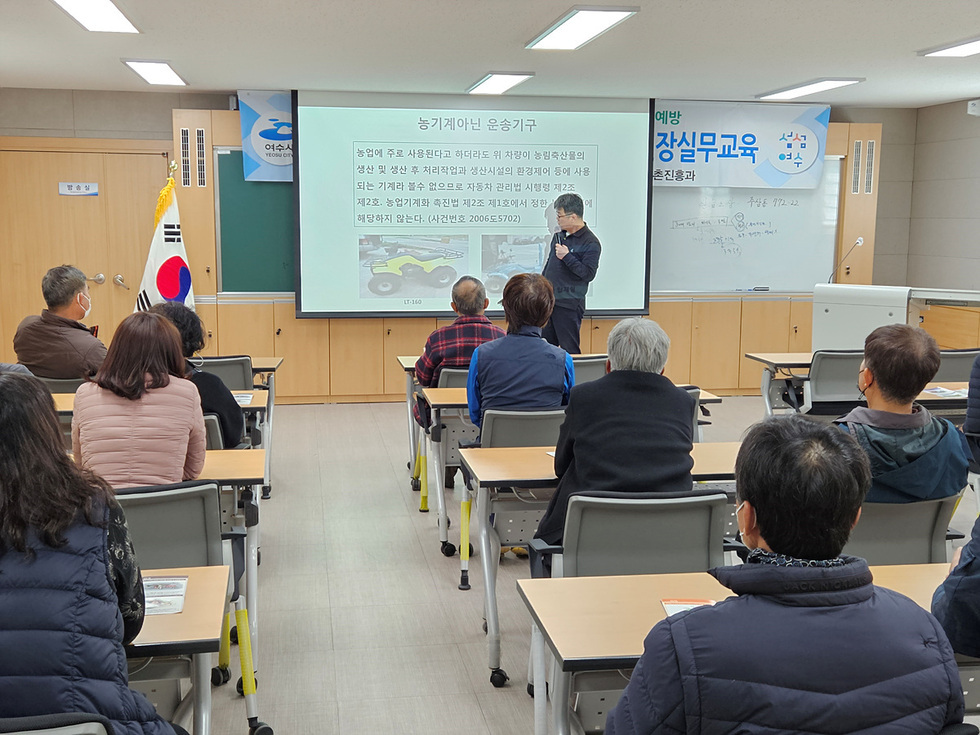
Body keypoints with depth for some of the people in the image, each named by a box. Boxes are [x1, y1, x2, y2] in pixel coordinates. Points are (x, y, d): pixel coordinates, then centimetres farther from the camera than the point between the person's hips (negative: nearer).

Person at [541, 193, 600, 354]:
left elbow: (588, 274, -18)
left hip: (569, 305, -7)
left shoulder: (591, 243, -11)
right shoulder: (559, 235, 13)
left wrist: (567, 256, -18)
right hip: (547, 301, 8)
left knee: (569, 350, -2)